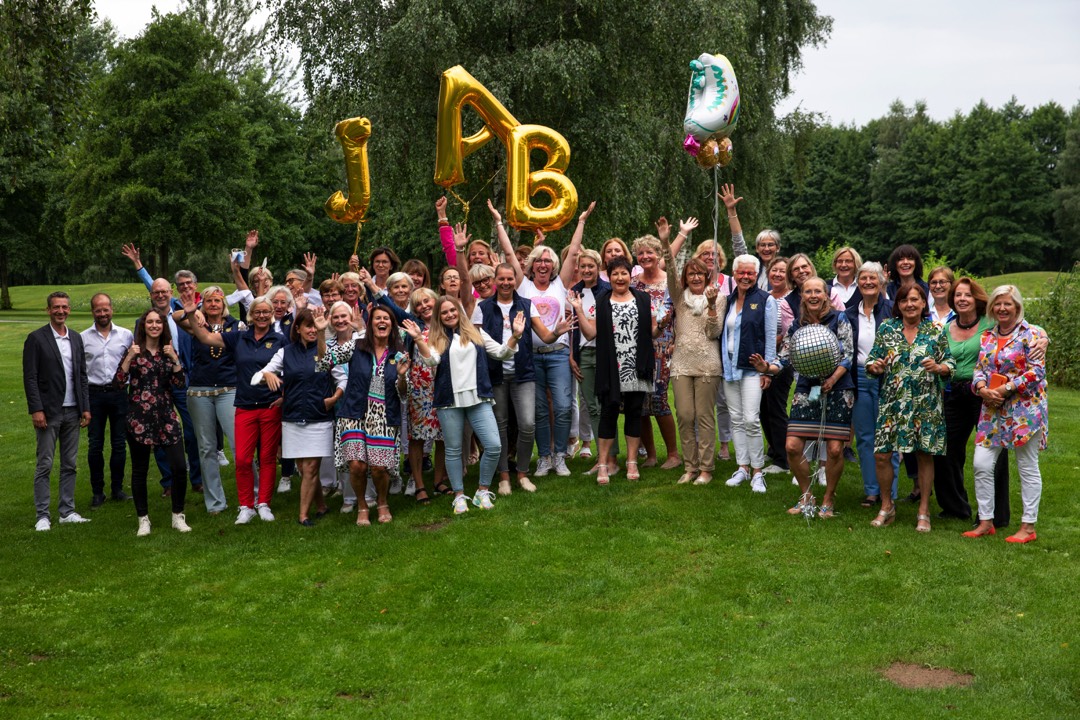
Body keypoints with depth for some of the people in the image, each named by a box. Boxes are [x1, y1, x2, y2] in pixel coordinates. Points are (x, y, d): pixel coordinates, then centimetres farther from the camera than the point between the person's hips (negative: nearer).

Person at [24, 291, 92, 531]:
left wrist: (86, 407, 7)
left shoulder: (76, 338, 11)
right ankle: (43, 516, 4)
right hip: (48, 412, -5)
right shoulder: (36, 339, -5)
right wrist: (36, 409, -15)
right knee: (44, 465, -1)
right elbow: (30, 377, -8)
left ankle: (67, 511, 17)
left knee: (70, 465, 9)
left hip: (72, 412, 5)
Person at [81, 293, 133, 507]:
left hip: (119, 393, 1)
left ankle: (117, 488, 17)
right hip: (94, 394, -1)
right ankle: (97, 491, 13)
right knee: (95, 445, 3)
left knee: (119, 444, 6)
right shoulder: (83, 337, 2)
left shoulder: (126, 335, 4)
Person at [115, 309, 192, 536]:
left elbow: (180, 383, 1)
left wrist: (174, 358, -9)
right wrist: (129, 357, -18)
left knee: (179, 467, -5)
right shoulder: (135, 350, 2)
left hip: (166, 415, 2)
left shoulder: (169, 351, 10)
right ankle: (143, 519, 17)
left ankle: (178, 516, 10)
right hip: (139, 416, -2)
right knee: (140, 470, 4)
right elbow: (120, 379, -8)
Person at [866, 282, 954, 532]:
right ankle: (886, 507, 16)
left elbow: (950, 364, 6)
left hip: (926, 404, -1)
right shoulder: (886, 329, 5)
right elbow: (872, 361, 8)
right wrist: (874, 366, -14)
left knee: (925, 455, 4)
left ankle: (924, 512, 17)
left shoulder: (935, 332, 4)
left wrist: (938, 367, -15)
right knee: (881, 454, -4)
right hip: (892, 403, 1)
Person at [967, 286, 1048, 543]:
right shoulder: (987, 337, 12)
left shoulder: (1031, 334, -6)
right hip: (993, 411, 6)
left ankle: (1028, 527, 12)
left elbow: (1036, 371, -13)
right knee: (981, 464, 0)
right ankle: (985, 522, 11)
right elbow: (979, 369, 12)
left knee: (1028, 468, 3)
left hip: (1024, 409, -6)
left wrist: (1005, 389, -17)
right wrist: (983, 389, -9)